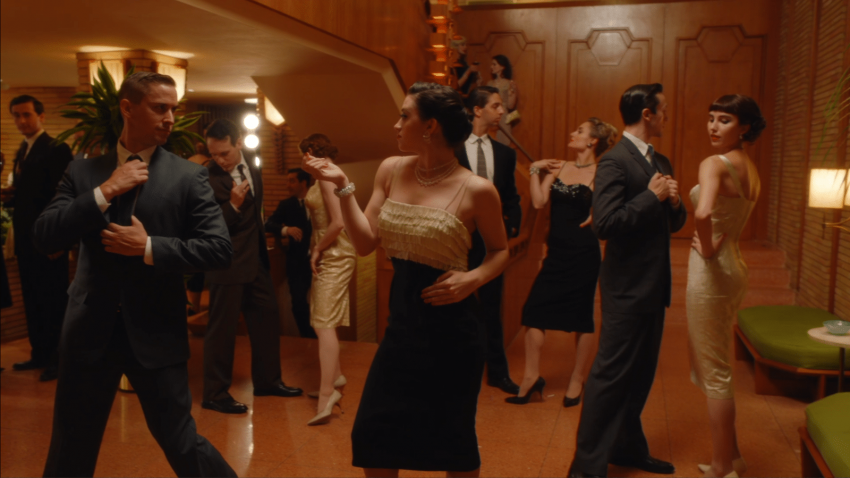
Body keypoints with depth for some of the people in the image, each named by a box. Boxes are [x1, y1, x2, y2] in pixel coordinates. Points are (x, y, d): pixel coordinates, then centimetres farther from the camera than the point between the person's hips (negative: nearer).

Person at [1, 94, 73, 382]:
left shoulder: (57, 149, -11)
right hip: (26, 239, 8)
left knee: (54, 301, 0)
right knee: (32, 301, 14)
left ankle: (59, 359, 10)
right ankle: (40, 354, 25)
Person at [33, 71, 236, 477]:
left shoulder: (188, 176, -3)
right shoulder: (83, 172, 4)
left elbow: (219, 248, -10)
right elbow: (44, 238, -6)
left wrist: (149, 247, -17)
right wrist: (105, 191, -14)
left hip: (155, 333, -3)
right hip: (90, 331, 3)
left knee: (181, 444, 4)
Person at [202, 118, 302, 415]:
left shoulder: (254, 172, 8)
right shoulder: (207, 178, -16)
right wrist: (232, 205, -29)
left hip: (256, 261, 8)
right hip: (227, 265, -8)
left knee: (268, 320, 14)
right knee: (222, 328, 1)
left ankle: (267, 381, 29)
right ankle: (215, 394, 14)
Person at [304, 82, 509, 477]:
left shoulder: (476, 190, -12)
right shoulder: (391, 171, 2)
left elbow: (499, 251, 2)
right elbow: (365, 243, 0)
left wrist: (473, 279, -17)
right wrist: (343, 186, -7)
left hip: (451, 328, -5)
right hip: (401, 322, 5)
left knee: (455, 438, 11)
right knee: (372, 434, 12)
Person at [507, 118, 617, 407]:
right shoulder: (559, 168, 8)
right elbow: (538, 201, -2)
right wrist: (535, 170, -3)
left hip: (583, 255, -5)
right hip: (556, 253, 5)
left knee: (582, 317, 6)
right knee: (534, 309, 1)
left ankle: (577, 380, 22)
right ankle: (531, 376, 14)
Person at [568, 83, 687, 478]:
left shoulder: (659, 162, 14)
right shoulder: (614, 160, -14)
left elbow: (674, 223, 19)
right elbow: (605, 224, -24)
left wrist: (673, 201, -2)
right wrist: (651, 196, -17)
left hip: (654, 286, 9)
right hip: (627, 287, -9)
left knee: (641, 373, 17)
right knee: (611, 374, -3)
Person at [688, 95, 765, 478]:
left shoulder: (714, 164, -16)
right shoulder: (750, 168, 12)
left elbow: (703, 213, -35)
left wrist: (707, 249, -19)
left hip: (711, 273, -9)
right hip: (733, 268, 9)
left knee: (714, 373, 2)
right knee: (717, 368, 20)